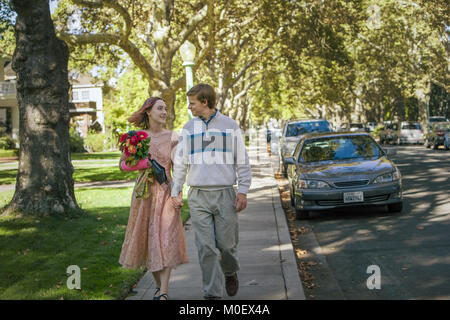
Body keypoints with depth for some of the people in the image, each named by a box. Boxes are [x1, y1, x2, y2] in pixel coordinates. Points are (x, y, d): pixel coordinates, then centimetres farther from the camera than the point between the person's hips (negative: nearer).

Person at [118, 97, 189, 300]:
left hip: (165, 192, -2)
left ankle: (164, 292, -12)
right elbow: (122, 163, 11)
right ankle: (159, 285, 25)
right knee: (146, 240, 7)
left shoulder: (172, 137, 1)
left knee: (165, 239, -10)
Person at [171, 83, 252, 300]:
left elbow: (242, 162, 6)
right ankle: (212, 293, 3)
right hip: (198, 197, 1)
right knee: (206, 247, -4)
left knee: (227, 244, 1)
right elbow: (180, 163, 14)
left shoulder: (230, 126, 5)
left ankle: (230, 273, 32)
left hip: (225, 194, -1)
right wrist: (175, 192, 8)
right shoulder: (189, 128, 11)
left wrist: (243, 191, -3)